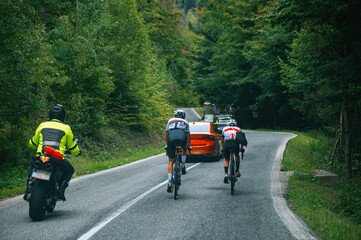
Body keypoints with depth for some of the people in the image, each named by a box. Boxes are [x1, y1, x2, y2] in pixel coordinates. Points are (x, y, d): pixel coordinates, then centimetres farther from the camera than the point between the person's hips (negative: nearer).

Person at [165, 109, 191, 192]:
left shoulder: (170, 121, 32)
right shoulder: (185, 122, 29)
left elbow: (166, 134, 34)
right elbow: (188, 136, 32)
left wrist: (167, 145, 46)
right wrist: (188, 146, 47)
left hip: (171, 139, 1)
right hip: (182, 138, -1)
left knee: (171, 161, 12)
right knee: (184, 148, 38)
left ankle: (169, 183, 2)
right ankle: (183, 166, 25)